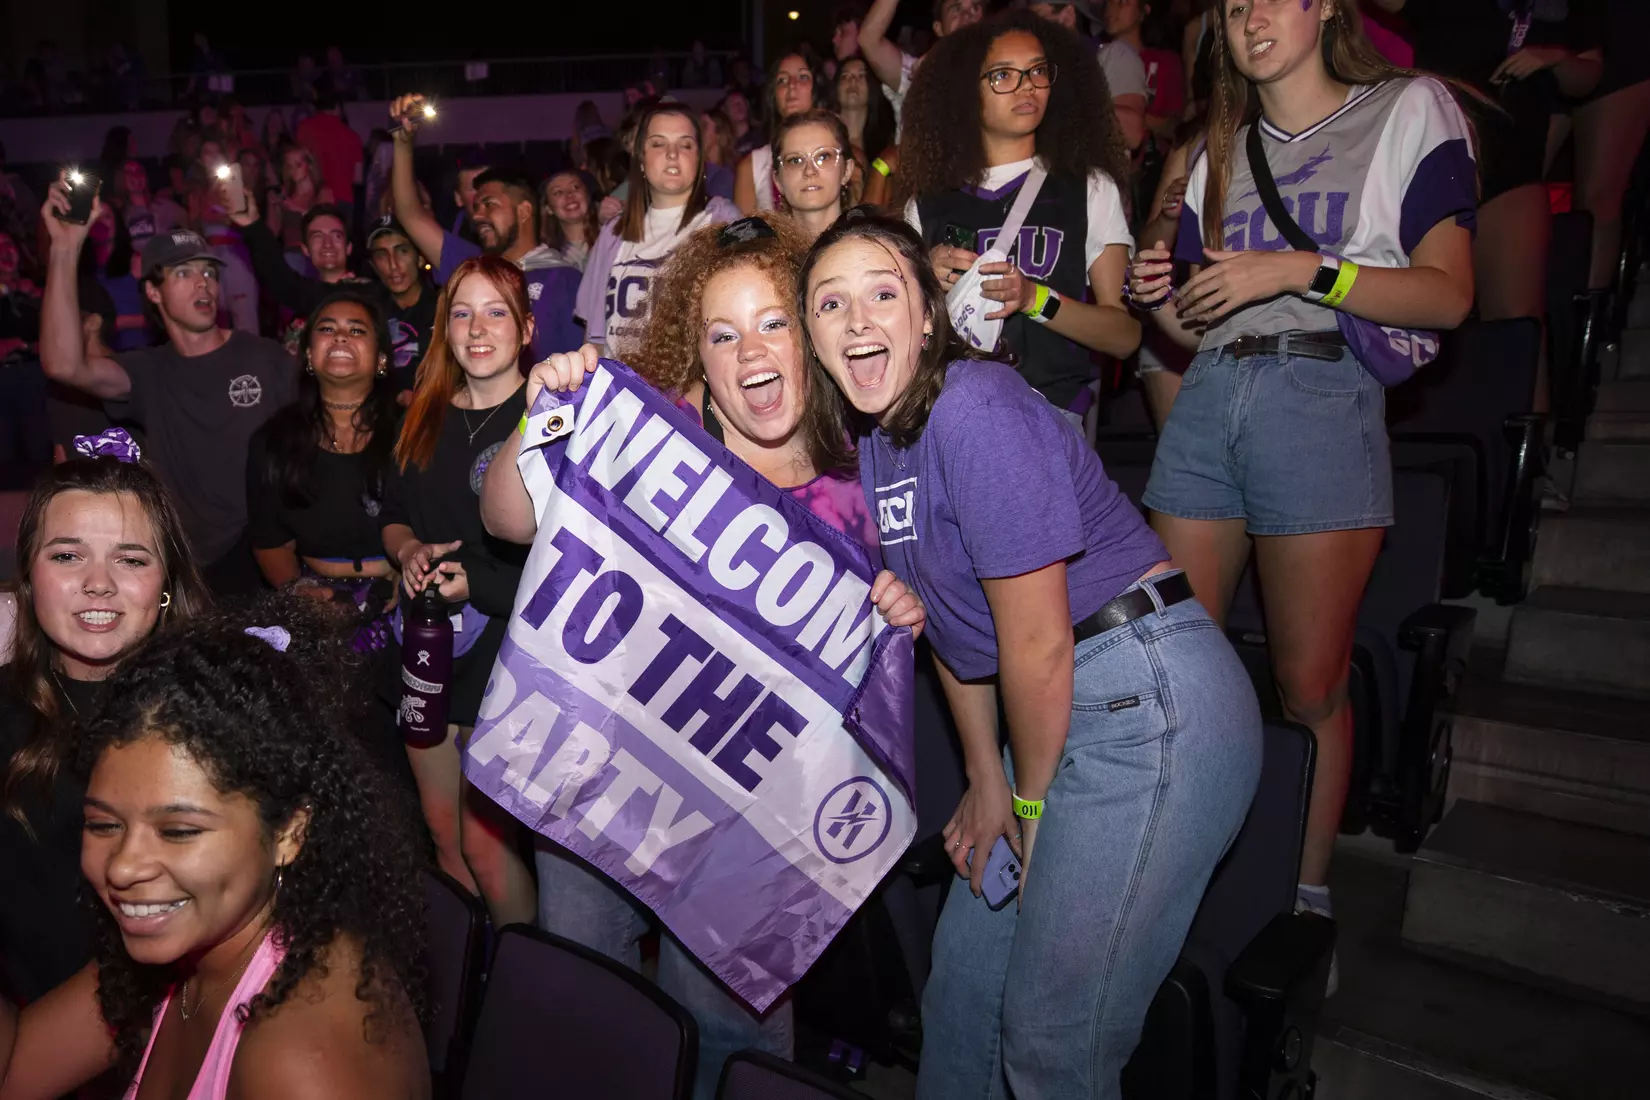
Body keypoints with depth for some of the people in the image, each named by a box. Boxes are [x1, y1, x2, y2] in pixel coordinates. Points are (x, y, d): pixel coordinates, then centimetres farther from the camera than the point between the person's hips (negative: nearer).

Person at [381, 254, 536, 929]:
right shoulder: (424, 418, 9)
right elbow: (392, 513, 18)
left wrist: (477, 583, -20)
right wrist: (408, 550, -4)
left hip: (506, 649, -6)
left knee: (484, 841, -2)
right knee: (442, 832, 16)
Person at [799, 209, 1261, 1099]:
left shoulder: (975, 409, -19)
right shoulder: (871, 442, 8)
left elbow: (1038, 644, -17)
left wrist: (1031, 799, -4)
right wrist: (987, 783, 14)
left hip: (1151, 704, -9)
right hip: (1065, 713, 9)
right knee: (962, 969, 19)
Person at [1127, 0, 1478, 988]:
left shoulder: (1410, 110, 8)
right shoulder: (1223, 150, 22)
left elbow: (1447, 295, -3)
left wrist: (1299, 268, -12)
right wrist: (1160, 298, -1)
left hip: (1324, 399, -4)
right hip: (1208, 401, 5)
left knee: (1310, 686, -1)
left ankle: (1308, 898, 16)